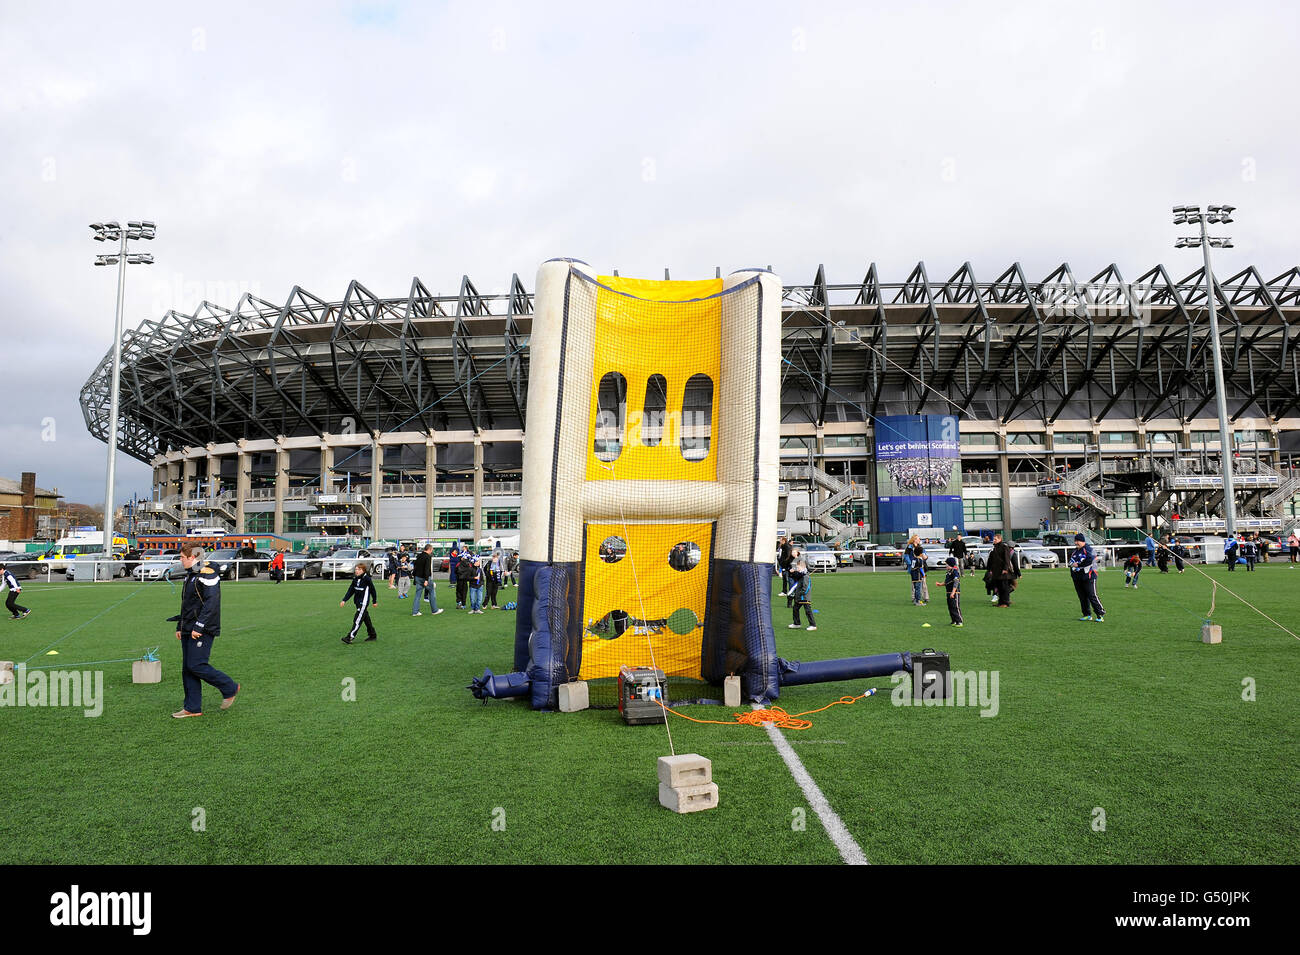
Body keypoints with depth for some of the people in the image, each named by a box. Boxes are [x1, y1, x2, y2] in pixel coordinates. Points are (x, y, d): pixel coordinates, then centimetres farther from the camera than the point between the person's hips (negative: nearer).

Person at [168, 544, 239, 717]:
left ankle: (230, 689, 5)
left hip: (202, 631, -10)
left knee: (196, 666, -11)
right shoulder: (190, 575, 18)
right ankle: (192, 708, 13)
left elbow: (211, 603, -21)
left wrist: (198, 627, -23)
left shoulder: (207, 574, -14)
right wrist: (180, 627, 20)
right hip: (188, 630, 10)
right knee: (187, 668, 8)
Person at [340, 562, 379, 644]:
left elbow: (372, 590, -4)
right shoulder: (355, 579, 7)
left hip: (364, 603, -7)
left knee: (357, 620, -10)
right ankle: (373, 635, 24)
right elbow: (350, 591, 9)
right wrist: (344, 600, 1)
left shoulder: (367, 579, -12)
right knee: (366, 619, 14)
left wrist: (374, 601, 3)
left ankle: (351, 637, -11)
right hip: (358, 602, 7)